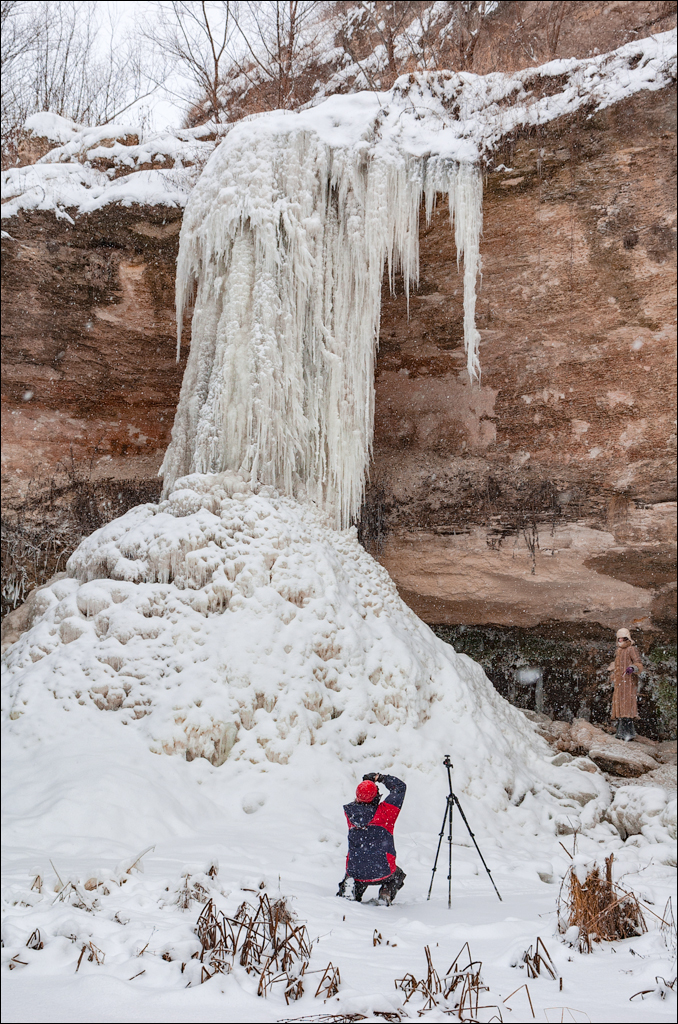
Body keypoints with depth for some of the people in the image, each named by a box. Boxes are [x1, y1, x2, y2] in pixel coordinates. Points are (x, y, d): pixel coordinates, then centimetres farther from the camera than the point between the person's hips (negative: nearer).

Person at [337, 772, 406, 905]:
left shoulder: (350, 813, -4)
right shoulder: (384, 812, -12)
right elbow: (400, 786, 2)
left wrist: (368, 783, 19)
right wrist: (379, 777, 10)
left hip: (355, 873, 2)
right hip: (382, 872, -2)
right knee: (398, 875, 32)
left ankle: (350, 887, 6)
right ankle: (387, 892, 3)